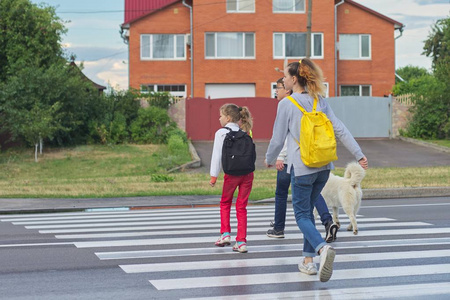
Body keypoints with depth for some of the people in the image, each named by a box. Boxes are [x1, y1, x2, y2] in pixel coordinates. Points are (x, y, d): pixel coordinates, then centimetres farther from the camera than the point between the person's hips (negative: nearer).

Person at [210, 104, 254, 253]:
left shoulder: (221, 133, 1)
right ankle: (241, 241, 4)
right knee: (241, 207, 8)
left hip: (232, 173, -3)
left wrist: (214, 175, 3)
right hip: (248, 172, 3)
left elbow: (217, 154, -2)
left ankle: (225, 234, 12)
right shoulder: (243, 133, 14)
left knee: (225, 203, 19)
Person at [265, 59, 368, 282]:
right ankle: (308, 260, 18)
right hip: (324, 166, 6)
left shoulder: (286, 104, -8)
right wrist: (359, 155, 5)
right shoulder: (320, 101, 6)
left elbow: (278, 138, -3)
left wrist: (269, 160, 15)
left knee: (302, 215, 1)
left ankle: (322, 248, -27)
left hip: (301, 167, -6)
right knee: (307, 210, 19)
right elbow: (340, 130, 2)